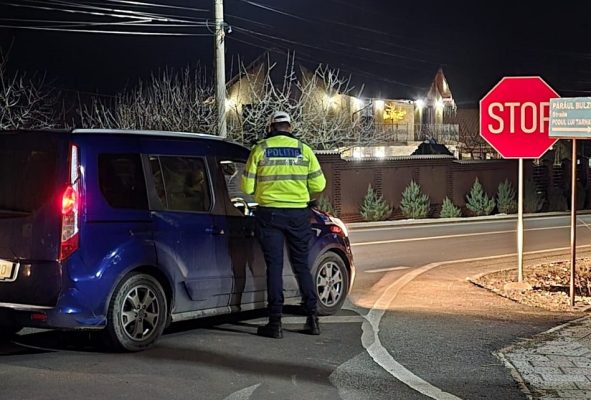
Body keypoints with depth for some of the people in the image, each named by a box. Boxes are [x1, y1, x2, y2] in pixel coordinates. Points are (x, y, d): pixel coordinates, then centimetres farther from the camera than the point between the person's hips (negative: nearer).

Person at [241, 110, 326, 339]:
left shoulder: (260, 150, -1)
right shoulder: (304, 150, 3)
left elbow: (247, 187, -1)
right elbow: (318, 185, 4)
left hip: (270, 214, -2)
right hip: (298, 214, 2)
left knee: (274, 266, 2)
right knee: (301, 265, 13)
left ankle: (275, 322, 0)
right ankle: (312, 318, 11)